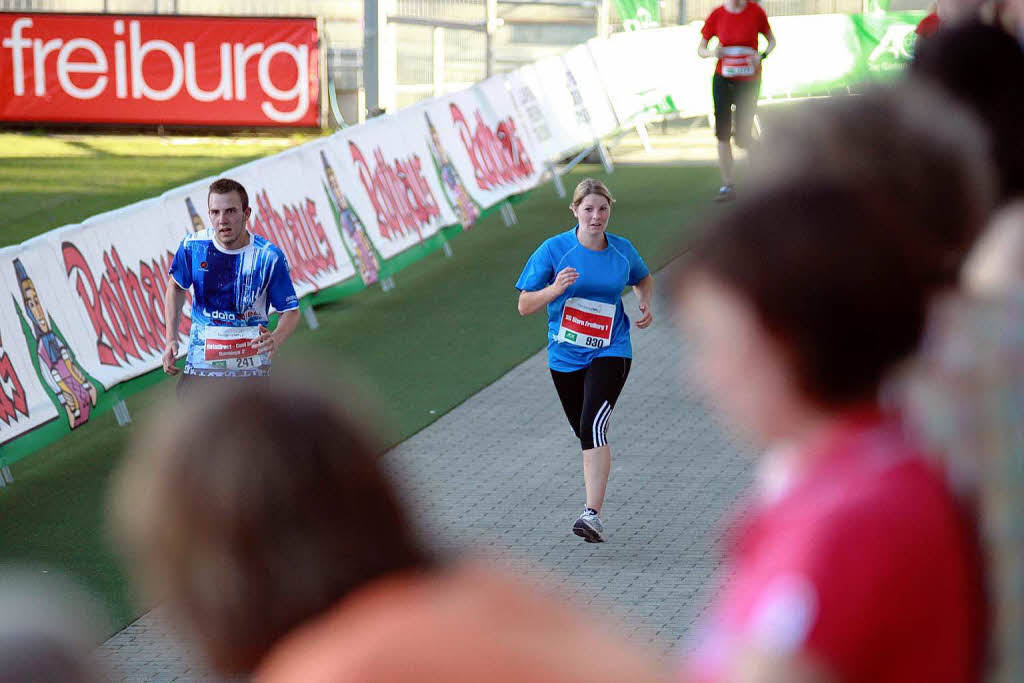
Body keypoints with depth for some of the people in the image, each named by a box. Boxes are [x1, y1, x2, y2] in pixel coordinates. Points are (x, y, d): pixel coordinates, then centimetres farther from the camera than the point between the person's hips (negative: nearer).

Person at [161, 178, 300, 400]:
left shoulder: (269, 256, -13)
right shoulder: (192, 246, -6)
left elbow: (291, 311, -5)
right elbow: (176, 286, 14)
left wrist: (276, 338, -28)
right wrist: (171, 339, 5)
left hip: (250, 366, -2)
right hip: (200, 363, 2)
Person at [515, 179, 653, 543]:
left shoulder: (623, 250, 0)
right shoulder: (554, 249, -7)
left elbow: (643, 278, 24)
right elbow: (524, 306, -8)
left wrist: (645, 305, 4)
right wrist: (555, 288, -26)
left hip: (610, 352, -2)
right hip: (565, 355, 2)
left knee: (593, 424, -22)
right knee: (584, 432, 14)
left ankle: (593, 515, -27)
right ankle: (595, 499, 41)